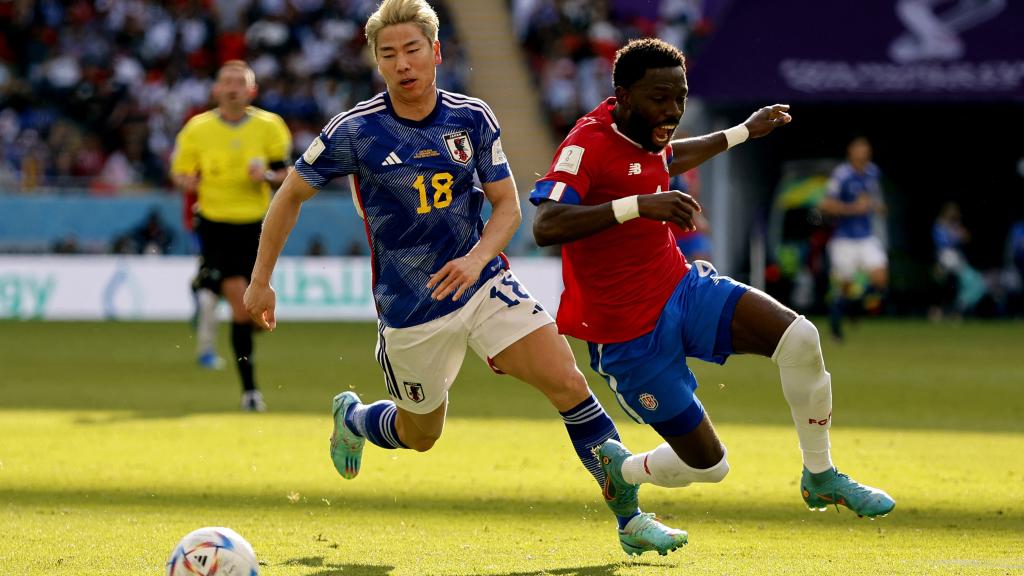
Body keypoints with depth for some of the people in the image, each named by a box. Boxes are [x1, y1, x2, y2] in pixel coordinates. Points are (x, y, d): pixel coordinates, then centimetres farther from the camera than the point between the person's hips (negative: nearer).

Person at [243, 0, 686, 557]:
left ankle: (630, 518, -7)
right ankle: (352, 417, 48)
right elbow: (289, 196, 0)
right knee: (421, 434, 12)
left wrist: (477, 258, -18)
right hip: (410, 309, -2)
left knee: (567, 382, -14)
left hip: (483, 282, 2)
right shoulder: (355, 131, -12)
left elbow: (507, 205, 2)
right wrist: (260, 281, 3)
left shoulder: (473, 119, -4)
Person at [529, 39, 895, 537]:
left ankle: (821, 478, 1)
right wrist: (636, 205, -45)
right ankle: (620, 471, 31)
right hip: (629, 335, -7)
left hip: (682, 289, 7)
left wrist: (743, 132, 36)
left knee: (798, 337, -18)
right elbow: (545, 227, -37)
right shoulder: (588, 143, -21)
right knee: (708, 466, -2)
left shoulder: (647, 135, 4)